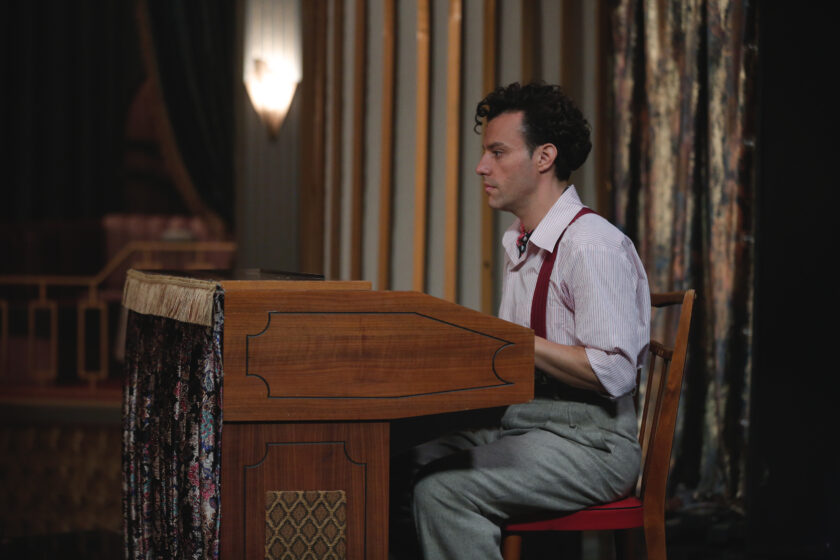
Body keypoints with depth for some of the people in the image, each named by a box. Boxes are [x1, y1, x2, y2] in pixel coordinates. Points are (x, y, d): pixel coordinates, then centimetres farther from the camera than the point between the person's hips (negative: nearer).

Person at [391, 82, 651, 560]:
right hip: (519, 422, 9)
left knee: (443, 489, -26)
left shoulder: (595, 244, -16)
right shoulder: (520, 242, 15)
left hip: (589, 441, -9)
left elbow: (613, 372, -23)